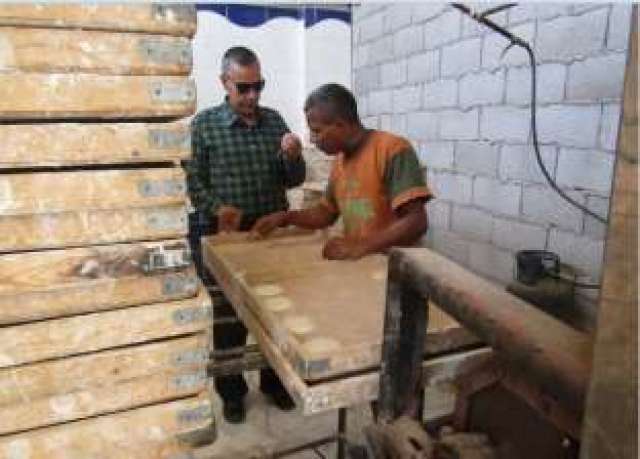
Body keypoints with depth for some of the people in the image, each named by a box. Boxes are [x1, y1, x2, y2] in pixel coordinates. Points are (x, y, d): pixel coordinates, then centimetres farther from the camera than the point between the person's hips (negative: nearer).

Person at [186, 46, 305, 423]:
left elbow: (293, 181, 5)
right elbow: (194, 180, -6)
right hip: (224, 235, -3)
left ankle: (275, 380, 35)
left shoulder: (275, 120, 6)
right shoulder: (204, 124, -2)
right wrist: (218, 208, -22)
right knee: (229, 318, 10)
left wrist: (292, 158, -15)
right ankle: (231, 390, 30)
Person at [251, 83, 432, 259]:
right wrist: (284, 217, 6)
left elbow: (416, 221, -19)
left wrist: (361, 247, -27)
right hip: (355, 262, 7)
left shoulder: (392, 150, -13)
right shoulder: (339, 161, 10)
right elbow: (327, 212, 20)